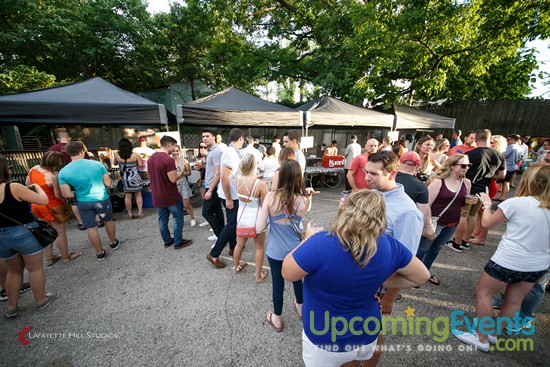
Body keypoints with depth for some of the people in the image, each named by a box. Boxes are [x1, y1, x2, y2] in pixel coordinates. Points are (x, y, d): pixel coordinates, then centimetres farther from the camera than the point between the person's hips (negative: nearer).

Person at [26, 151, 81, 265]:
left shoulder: (34, 169, -5)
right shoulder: (54, 176, -29)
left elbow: (28, 184, 11)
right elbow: (59, 195, -24)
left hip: (37, 206, 8)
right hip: (52, 207, -8)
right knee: (60, 233, 9)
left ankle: (49, 258, 33)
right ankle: (66, 256, 25)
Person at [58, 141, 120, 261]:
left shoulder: (63, 172, -11)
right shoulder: (97, 164, -13)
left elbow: (66, 194, -9)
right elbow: (108, 183, -5)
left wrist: (78, 193, 11)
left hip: (83, 203, 1)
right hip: (102, 199, 0)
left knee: (91, 228, 15)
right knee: (108, 221, 23)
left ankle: (100, 253, 28)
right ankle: (113, 243, 41)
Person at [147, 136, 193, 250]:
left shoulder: (151, 158, 6)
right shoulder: (168, 159, -21)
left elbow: (152, 176, 15)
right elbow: (173, 179, -22)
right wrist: (182, 172, -6)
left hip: (157, 196, 8)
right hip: (170, 195, -8)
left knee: (162, 219, 16)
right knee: (178, 217, 7)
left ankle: (167, 241, 30)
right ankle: (178, 242, 14)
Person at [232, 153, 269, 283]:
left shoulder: (238, 179, -11)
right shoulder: (260, 184, -25)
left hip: (241, 217, 5)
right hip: (256, 219, -5)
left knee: (239, 244, 27)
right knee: (259, 248, 18)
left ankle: (236, 266, 51)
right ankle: (258, 275, 32)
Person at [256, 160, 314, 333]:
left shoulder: (271, 197, -22)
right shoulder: (304, 200, -19)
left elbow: (259, 228, -17)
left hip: (275, 252, -1)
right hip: (296, 250, 2)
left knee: (278, 284, 19)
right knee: (297, 279, 28)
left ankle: (277, 319, 43)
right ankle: (301, 307, 55)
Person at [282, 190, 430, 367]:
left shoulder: (319, 244, -34)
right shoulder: (389, 245, -18)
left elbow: (287, 273, -19)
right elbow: (422, 276, -1)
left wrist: (308, 240, -8)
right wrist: (380, 281, 0)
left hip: (324, 341, -3)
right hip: (366, 337, 4)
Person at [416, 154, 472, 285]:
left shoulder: (466, 183, 2)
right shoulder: (438, 182, -17)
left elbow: (462, 203, 17)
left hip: (453, 224, 7)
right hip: (435, 222, -6)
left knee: (436, 248, 21)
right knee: (422, 248, 6)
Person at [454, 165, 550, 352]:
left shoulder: (516, 203, -16)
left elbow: (487, 223, -4)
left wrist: (486, 204, 11)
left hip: (509, 261, -6)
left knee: (483, 293, 10)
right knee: (514, 300, 20)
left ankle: (481, 338, 18)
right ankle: (494, 333, 36)